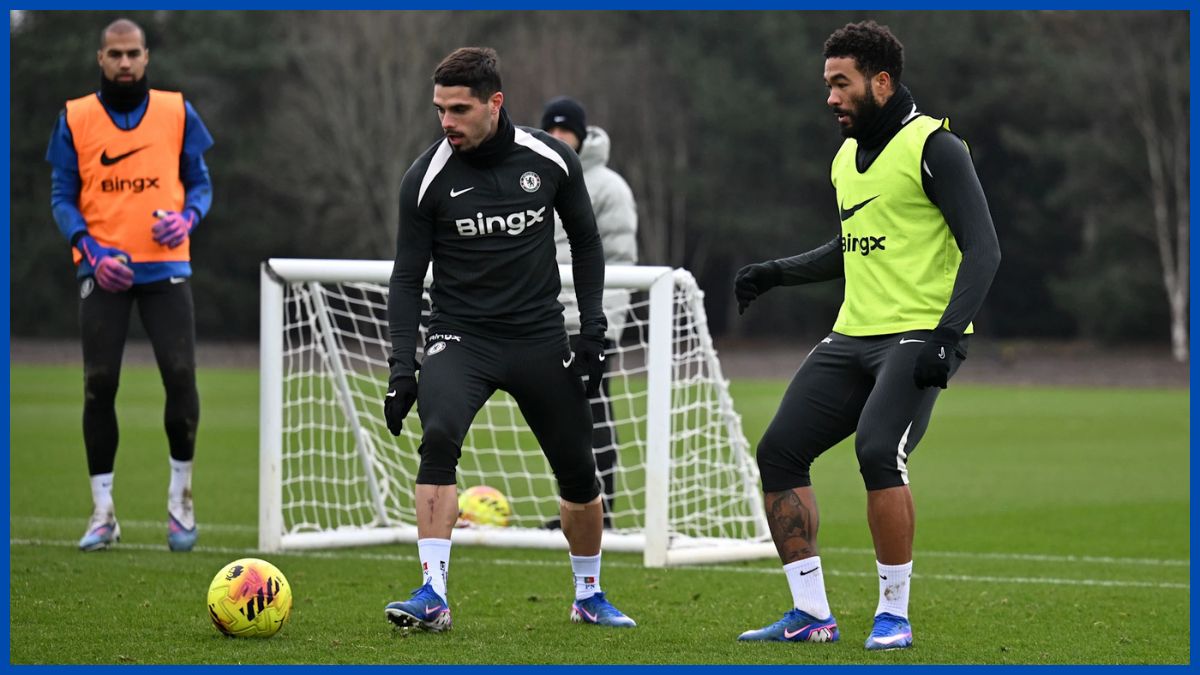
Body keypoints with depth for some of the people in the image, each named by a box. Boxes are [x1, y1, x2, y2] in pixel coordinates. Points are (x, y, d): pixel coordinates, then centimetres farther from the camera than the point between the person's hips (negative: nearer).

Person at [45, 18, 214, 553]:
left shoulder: (177, 112, 5)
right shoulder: (75, 119, 4)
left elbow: (200, 183, 10)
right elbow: (62, 197, 4)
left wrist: (187, 217, -12)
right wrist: (92, 250, -12)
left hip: (165, 265, 0)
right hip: (103, 269, 0)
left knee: (180, 376, -9)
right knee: (99, 384, -3)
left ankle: (180, 502, 8)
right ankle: (102, 514, 6)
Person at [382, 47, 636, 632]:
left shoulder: (550, 160, -5)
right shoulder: (427, 178, -9)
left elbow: (584, 241, 9)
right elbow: (407, 276, -3)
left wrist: (592, 330, 1)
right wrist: (401, 367, -12)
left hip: (541, 339, 2)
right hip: (461, 337, -2)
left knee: (578, 475, 8)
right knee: (439, 436, -29)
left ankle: (589, 596, 33)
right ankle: (433, 596, -28)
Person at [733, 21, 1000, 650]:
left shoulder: (932, 146, -9)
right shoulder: (846, 157, 16)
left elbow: (982, 248, -14)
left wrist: (948, 333, -23)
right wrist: (774, 273, 20)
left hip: (918, 336, -8)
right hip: (852, 336, 8)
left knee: (877, 451, -26)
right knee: (779, 452, 0)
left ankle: (894, 615, -11)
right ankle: (811, 615, 8)